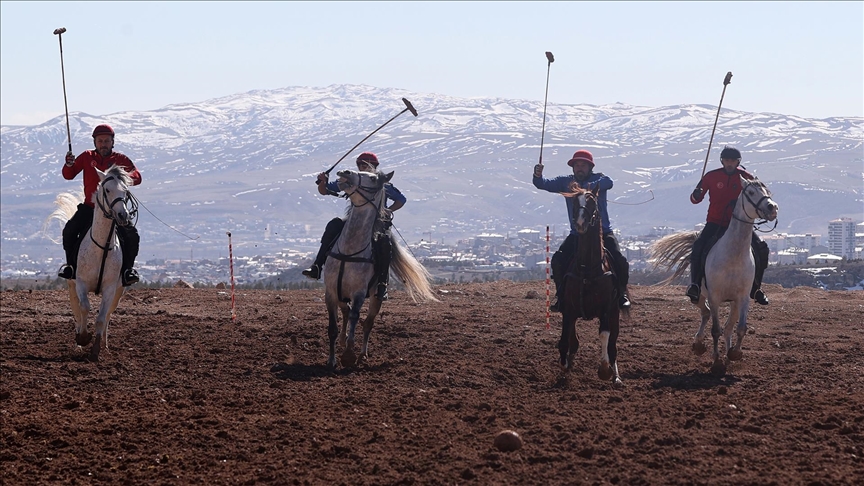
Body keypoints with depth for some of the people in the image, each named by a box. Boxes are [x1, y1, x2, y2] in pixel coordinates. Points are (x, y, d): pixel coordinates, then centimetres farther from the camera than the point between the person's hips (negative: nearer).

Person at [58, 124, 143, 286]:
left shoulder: (120, 159, 1)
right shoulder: (87, 157, 5)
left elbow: (137, 177, -9)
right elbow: (68, 176, 5)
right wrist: (69, 164, -17)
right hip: (89, 206, 1)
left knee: (131, 235, -17)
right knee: (69, 231, -17)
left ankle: (127, 268, 3)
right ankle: (71, 264, 3)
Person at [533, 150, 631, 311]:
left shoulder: (599, 179, -3)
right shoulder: (566, 182, 6)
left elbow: (608, 182, -28)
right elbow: (544, 184, -4)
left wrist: (585, 187, -46)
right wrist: (538, 176, -29)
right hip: (577, 233, 2)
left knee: (619, 260, -19)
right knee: (558, 260, -17)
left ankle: (622, 293, 3)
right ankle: (561, 295, -1)